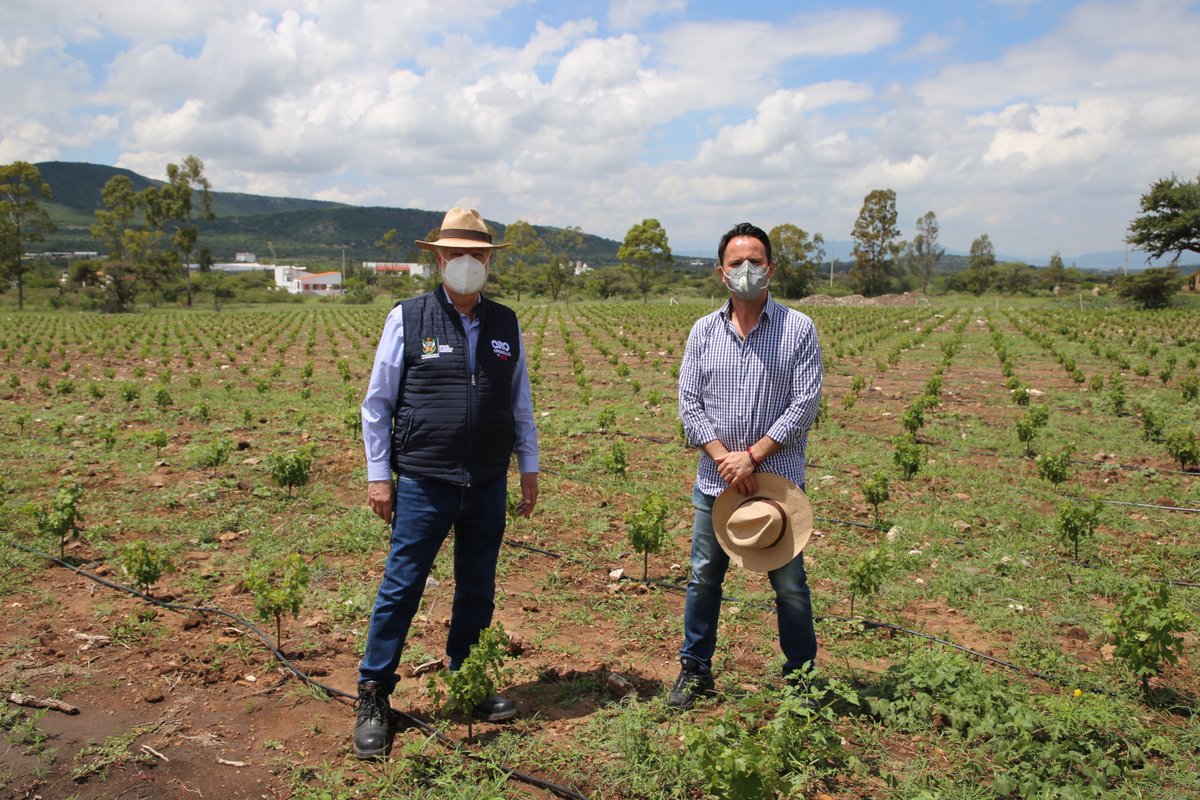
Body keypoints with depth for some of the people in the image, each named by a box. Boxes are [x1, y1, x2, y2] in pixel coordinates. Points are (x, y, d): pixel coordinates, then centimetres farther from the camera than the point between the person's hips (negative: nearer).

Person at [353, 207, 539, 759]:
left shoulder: (506, 324, 8)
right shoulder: (408, 319, -2)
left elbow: (521, 403, 15)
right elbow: (377, 403, 1)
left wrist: (529, 468, 13)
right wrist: (377, 475, -2)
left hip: (489, 486, 4)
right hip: (424, 485, -3)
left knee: (478, 591, 14)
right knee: (400, 589, 2)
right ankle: (372, 697, 17)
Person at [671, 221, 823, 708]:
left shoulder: (798, 329, -3)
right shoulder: (704, 331, 5)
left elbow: (805, 403, -9)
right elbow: (689, 403, 1)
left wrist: (752, 456, -14)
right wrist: (724, 457, -11)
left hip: (778, 480, -2)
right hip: (715, 481, 3)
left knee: (789, 584, 8)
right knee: (704, 579, 12)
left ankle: (801, 677, 26)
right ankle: (695, 670, 29)